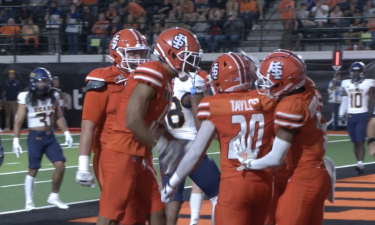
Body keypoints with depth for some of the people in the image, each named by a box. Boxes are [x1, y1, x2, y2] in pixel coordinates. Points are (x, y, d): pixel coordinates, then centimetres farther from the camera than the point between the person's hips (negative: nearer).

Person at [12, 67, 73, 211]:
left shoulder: (53, 96, 6)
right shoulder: (26, 98, -7)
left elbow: (59, 117, 16)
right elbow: (19, 121, -5)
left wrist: (66, 133, 7)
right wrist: (16, 140, -8)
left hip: (50, 136, 4)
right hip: (35, 137, -4)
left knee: (60, 165, -4)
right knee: (33, 170, 0)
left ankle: (54, 197, 12)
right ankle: (29, 201, 13)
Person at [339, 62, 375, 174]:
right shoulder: (346, 84, 7)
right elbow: (344, 101, 11)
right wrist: (341, 114, 4)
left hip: (362, 115, -4)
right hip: (350, 116, 4)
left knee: (360, 141, -12)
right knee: (355, 142, 7)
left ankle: (360, 163, -17)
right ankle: (359, 163, 14)